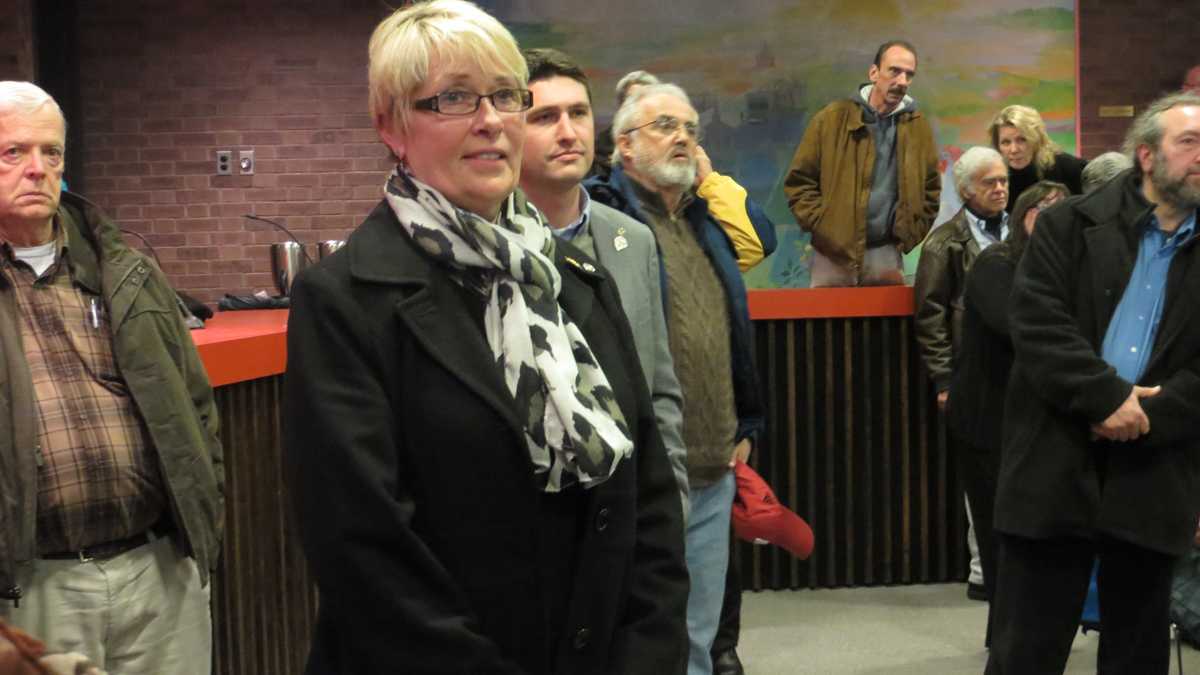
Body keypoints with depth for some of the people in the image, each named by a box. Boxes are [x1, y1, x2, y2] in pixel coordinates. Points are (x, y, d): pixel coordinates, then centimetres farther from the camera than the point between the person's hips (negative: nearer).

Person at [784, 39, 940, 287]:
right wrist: (821, 227, -8)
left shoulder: (918, 126, 5)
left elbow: (931, 190, 14)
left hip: (886, 257, 2)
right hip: (833, 254, -2)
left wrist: (908, 236, 4)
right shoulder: (833, 118, -2)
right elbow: (798, 181, 0)